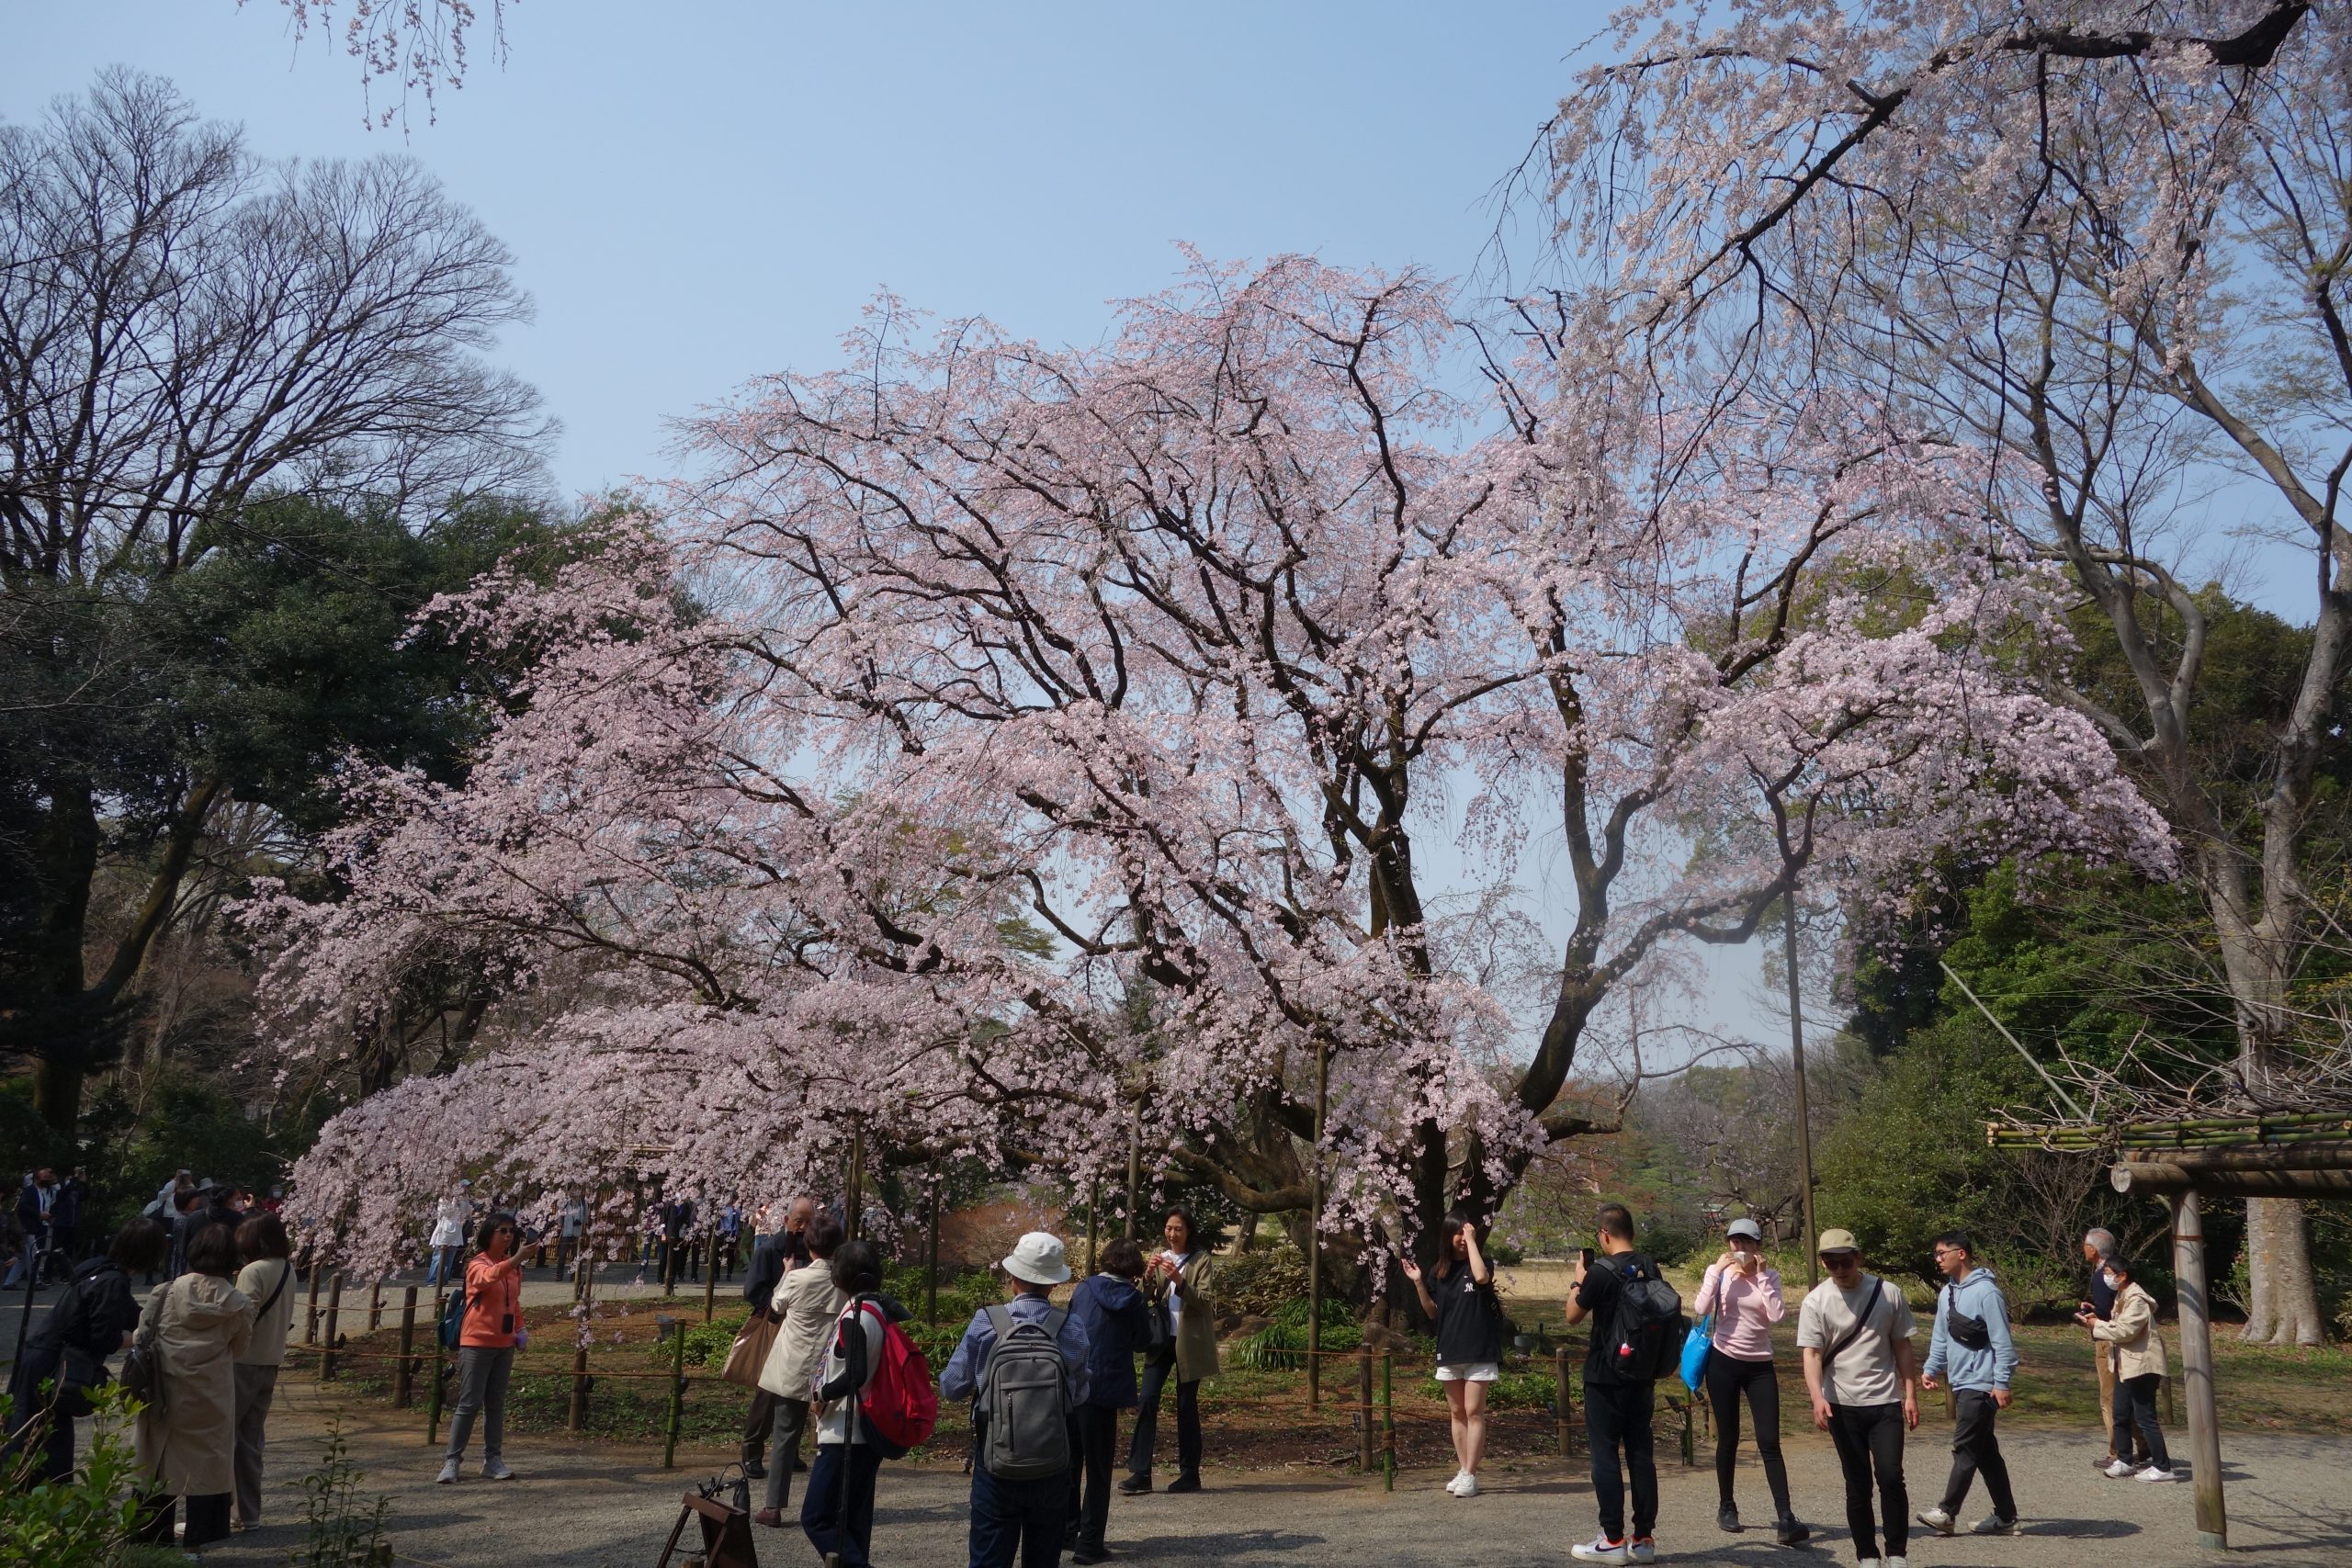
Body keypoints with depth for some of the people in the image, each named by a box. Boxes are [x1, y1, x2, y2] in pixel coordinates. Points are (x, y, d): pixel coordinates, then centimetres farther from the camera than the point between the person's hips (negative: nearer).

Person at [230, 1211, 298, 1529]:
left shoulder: (254, 1271, -15)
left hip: (245, 1362, -7)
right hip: (271, 1363, 7)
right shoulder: (287, 1270, 8)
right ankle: (248, 1513, 17)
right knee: (250, 1439, 14)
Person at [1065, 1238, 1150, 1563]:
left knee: (1069, 1462, 19)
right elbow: (1142, 1341, 6)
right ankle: (1089, 1543, 6)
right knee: (1098, 1469, 7)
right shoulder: (1135, 1301, -6)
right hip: (1104, 1390, -3)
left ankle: (1067, 1531, 29)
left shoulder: (1084, 1289, 0)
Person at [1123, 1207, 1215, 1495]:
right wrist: (1148, 1275, -16)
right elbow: (1145, 1297, 3)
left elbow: (1205, 1301, -12)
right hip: (1160, 1338, 4)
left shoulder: (1202, 1261, -4)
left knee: (1187, 1406, 3)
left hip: (1189, 1341, -3)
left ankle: (1190, 1474, 13)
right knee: (1147, 1401, -5)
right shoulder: (1159, 1257, 9)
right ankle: (1140, 1473, -4)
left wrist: (1180, 1281, -26)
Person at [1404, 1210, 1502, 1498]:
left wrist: (1472, 1240, -20)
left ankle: (1470, 1475, -4)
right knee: (1456, 1413, 9)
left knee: (1473, 1412, -6)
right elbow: (1433, 1312, 10)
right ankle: (1463, 1471, 16)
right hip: (1449, 1351, 5)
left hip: (1478, 1351, -5)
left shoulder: (1480, 1262, -4)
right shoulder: (1438, 1271, 7)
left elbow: (1481, 1277, -28)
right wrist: (1418, 1283, -4)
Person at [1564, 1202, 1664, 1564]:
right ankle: (1644, 1538, 14)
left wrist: (1579, 1280, 8)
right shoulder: (1650, 1269, 3)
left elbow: (1573, 1316, -4)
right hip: (1643, 1374, 6)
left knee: (1605, 1454, 0)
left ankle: (1613, 1541, 2)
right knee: (1640, 1453, 10)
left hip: (1606, 1378, -6)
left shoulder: (1600, 1271, -16)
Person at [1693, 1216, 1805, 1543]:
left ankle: (1785, 1519, -10)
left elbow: (1778, 1315, -14)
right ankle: (1726, 1507, 23)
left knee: (1769, 1442, -7)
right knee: (1728, 1439, 7)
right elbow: (1700, 1310, -16)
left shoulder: (1769, 1276, 2)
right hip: (1723, 1361, 0)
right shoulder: (1718, 1273, -1)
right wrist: (1717, 1271, -19)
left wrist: (1762, 1275, -14)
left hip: (1760, 1366, 0)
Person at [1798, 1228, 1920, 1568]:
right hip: (1842, 1405, 0)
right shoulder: (1816, 1301, -5)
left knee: (1891, 1476, -8)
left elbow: (1902, 1347, 7)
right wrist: (1818, 1397, -23)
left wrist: (1910, 1394, 3)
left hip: (1886, 1402, 0)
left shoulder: (1888, 1294, 0)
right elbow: (1812, 1354, -9)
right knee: (1857, 1484, 6)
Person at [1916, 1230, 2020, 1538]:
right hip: (1960, 1383, 9)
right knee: (1986, 1451, 12)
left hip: (1981, 1385, -9)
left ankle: (1947, 1512, -5)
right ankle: (2005, 1516, 18)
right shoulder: (1946, 1293, 12)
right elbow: (1940, 1337, 19)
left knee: (1965, 1449, -7)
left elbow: (2002, 1342, -17)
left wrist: (2001, 1383, -19)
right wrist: (1931, 1369, 11)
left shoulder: (1986, 1292, -15)